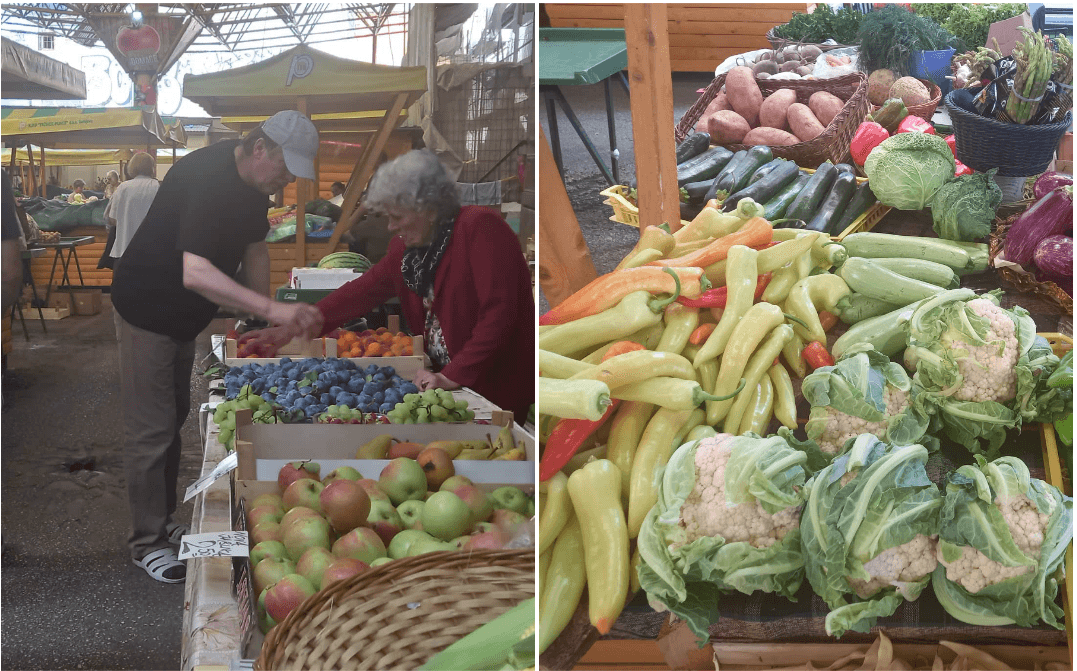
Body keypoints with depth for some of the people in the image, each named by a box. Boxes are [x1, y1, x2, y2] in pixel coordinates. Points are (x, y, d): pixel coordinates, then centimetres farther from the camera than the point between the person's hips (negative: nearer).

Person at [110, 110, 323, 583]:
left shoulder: (252, 182, -3)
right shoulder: (206, 177, -32)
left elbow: (254, 247, 8)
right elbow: (195, 273, -42)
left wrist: (265, 322, 1)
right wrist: (272, 309, -48)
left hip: (183, 313, 9)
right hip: (148, 308, -9)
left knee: (174, 417, 17)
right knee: (151, 429, -4)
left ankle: (162, 522, 30)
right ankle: (146, 541, 9)